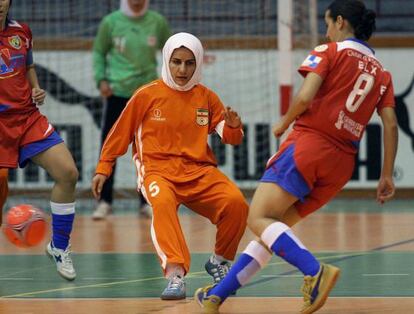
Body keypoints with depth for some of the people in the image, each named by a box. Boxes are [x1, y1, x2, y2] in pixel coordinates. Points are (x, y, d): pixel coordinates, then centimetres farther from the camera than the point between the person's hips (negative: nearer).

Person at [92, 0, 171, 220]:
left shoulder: (157, 22, 1)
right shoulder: (111, 22, -2)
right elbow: (99, 52, 6)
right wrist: (101, 79, -7)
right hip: (117, 92, -1)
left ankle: (146, 202, 13)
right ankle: (105, 201, 8)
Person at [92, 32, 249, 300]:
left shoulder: (207, 97, 10)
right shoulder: (147, 95, 2)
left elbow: (230, 137, 10)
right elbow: (120, 133, 11)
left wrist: (233, 127, -13)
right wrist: (103, 169, 13)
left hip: (199, 172, 3)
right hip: (159, 170, -3)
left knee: (236, 202, -24)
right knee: (163, 203, -38)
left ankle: (220, 261, 3)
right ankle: (176, 275, -47)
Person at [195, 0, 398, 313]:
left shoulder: (330, 52, 3)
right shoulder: (382, 73, 18)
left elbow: (304, 98, -9)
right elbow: (391, 125, 10)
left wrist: (283, 123, 9)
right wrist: (387, 176, 11)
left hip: (309, 145, -7)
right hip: (342, 162, 7)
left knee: (259, 218, -11)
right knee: (275, 228, 12)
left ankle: (315, 270, -32)